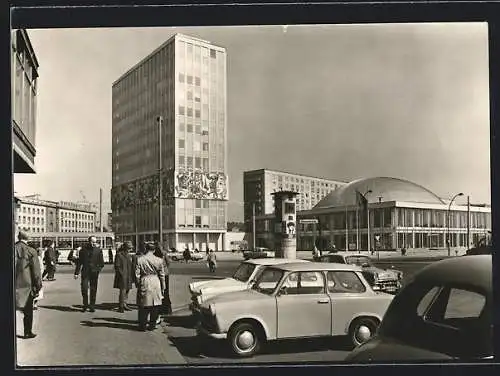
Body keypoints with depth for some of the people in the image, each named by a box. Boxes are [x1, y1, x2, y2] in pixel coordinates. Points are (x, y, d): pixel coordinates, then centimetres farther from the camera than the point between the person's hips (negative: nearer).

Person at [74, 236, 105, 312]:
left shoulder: (98, 250, 3)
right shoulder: (84, 249, 4)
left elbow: (102, 263, 6)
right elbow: (79, 261, 8)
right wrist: (76, 273, 5)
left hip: (94, 272, 0)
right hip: (85, 271, 0)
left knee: (93, 289, 3)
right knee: (84, 288, -7)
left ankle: (92, 306, 12)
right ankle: (85, 305, 12)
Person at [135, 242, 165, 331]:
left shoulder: (139, 259, -5)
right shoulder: (159, 260, -2)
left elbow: (137, 274, -3)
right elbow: (162, 275, 4)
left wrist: (138, 284, 9)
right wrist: (163, 287, 13)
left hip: (144, 283, 0)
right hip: (156, 284, 0)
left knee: (143, 306, 8)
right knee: (155, 306, 10)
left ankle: (142, 326, 12)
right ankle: (152, 325, 15)